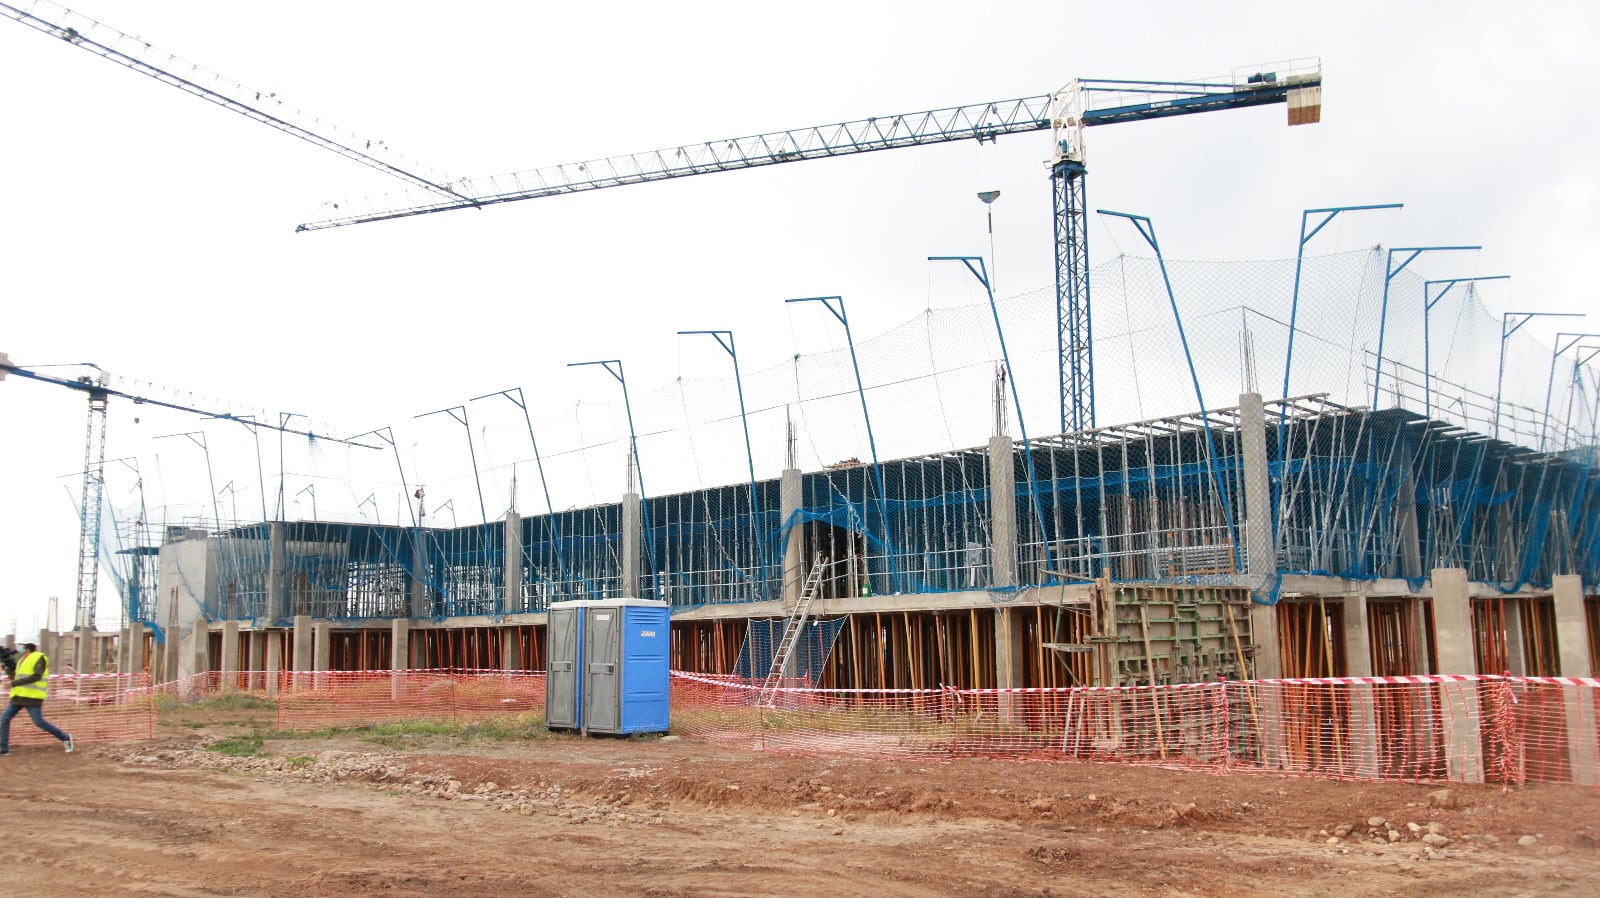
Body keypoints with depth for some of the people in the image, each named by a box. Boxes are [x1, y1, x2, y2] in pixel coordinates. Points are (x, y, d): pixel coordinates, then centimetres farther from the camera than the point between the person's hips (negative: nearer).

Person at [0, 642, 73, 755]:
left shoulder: (39, 658, -10)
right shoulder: (23, 659, 18)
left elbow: (36, 676, -20)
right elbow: (15, 677, 20)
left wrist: (17, 682, -20)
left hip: (32, 697, -9)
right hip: (18, 696, 9)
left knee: (39, 722, -10)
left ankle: (64, 737, 4)